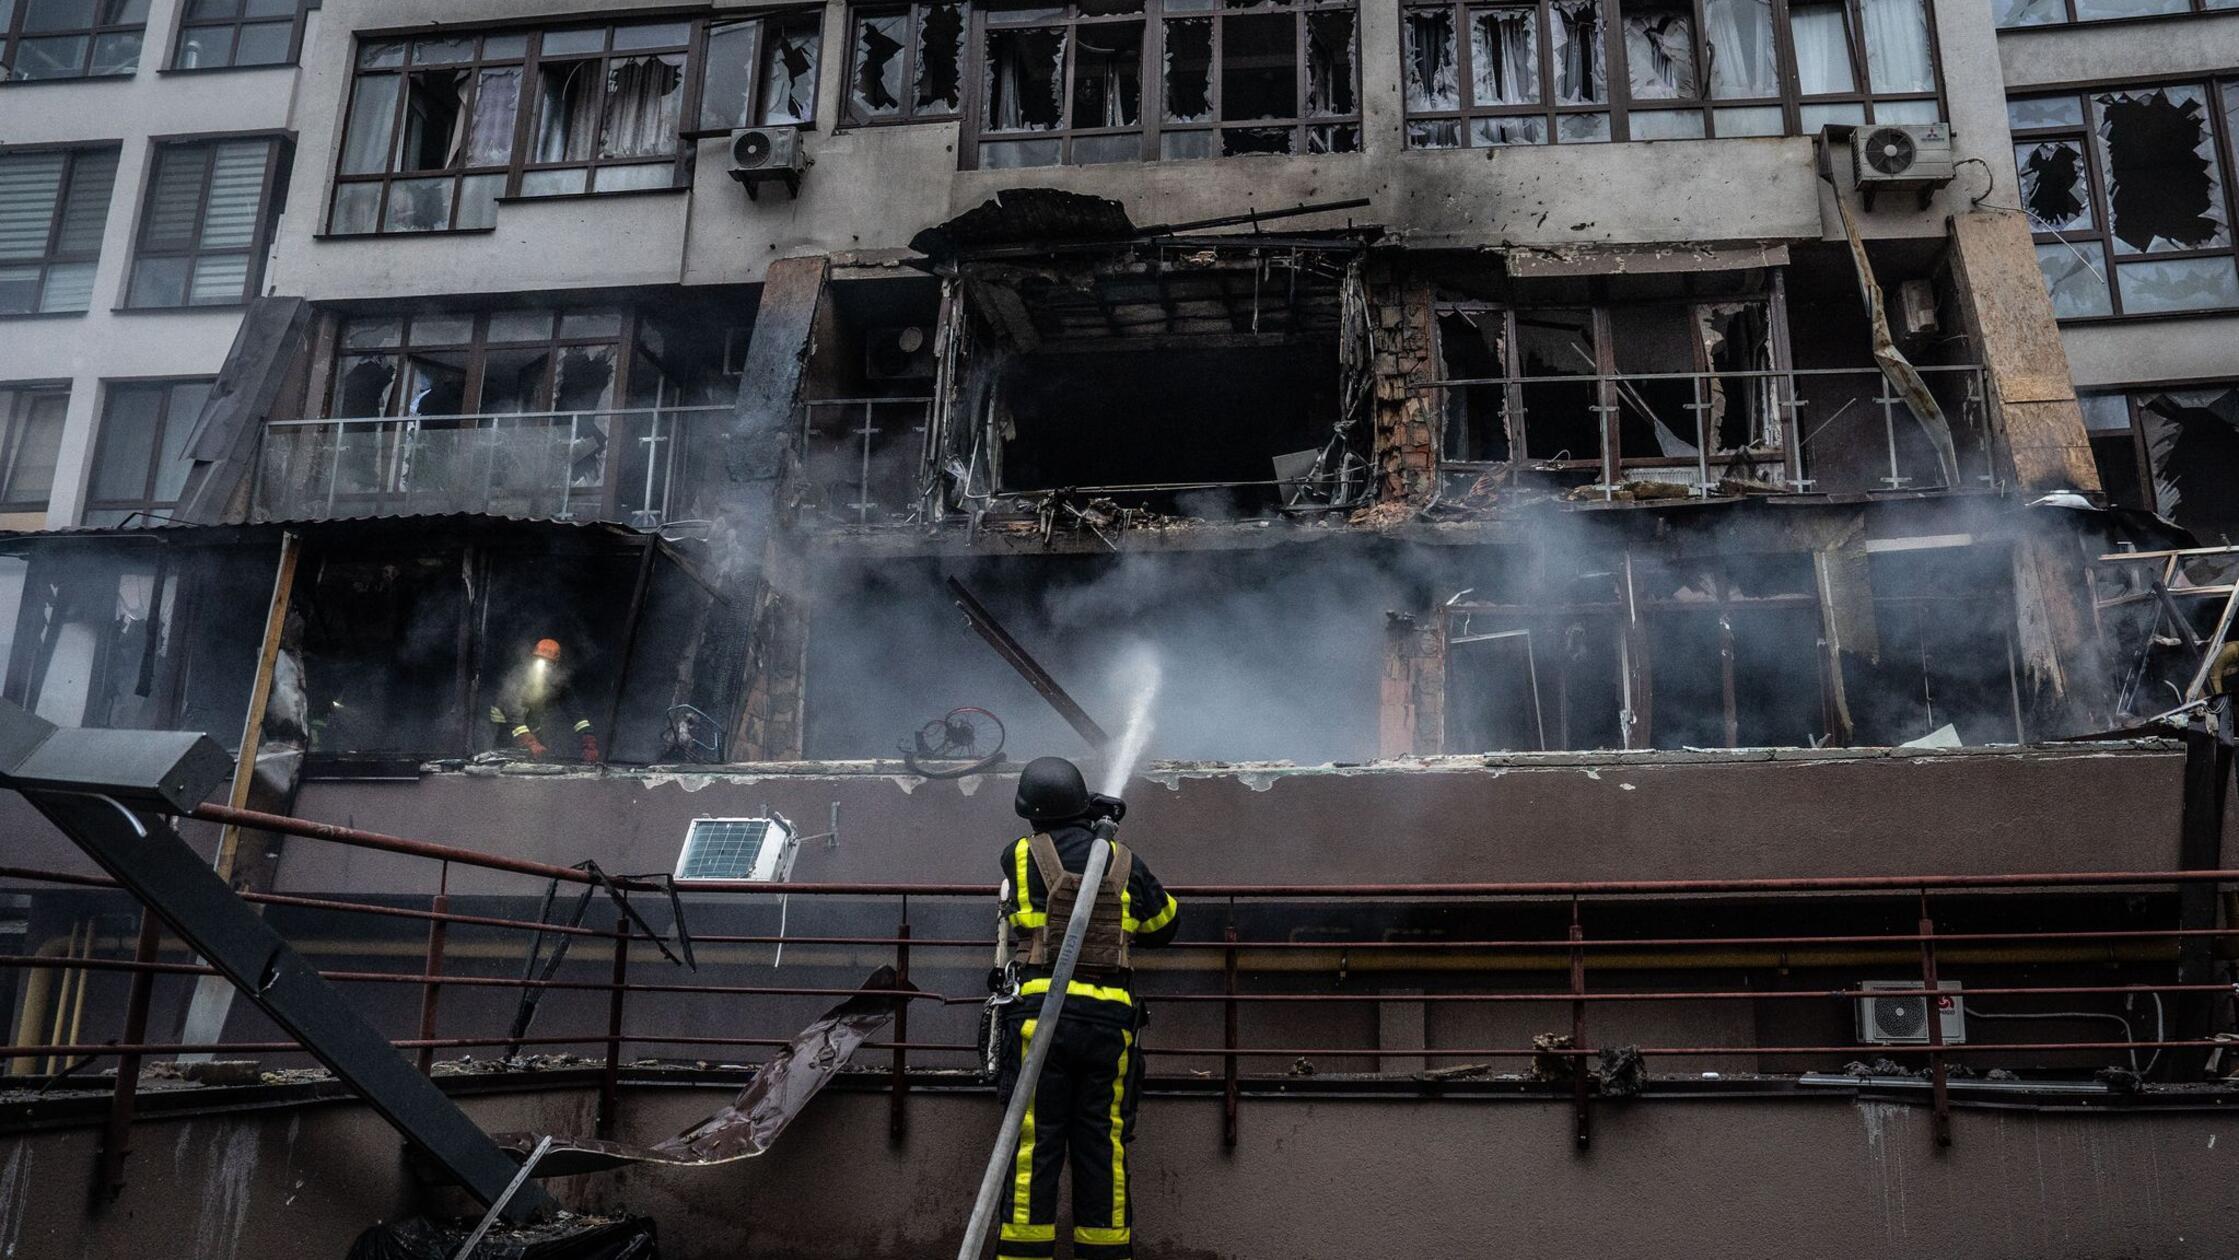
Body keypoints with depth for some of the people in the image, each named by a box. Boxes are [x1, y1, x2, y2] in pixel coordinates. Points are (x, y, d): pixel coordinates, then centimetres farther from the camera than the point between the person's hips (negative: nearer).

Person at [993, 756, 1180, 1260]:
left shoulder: (1020, 857, 3)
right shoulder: (1125, 863, 8)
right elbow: (1166, 924, 21)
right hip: (1109, 1019, 2)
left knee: (1033, 1142, 1)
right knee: (1102, 1143, 9)